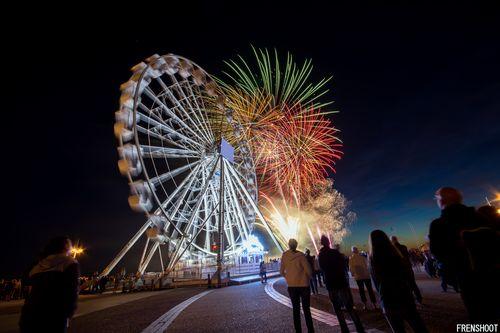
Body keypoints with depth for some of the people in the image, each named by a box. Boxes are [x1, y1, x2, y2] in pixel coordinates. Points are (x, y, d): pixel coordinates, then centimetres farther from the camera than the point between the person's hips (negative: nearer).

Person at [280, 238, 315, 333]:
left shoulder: (284, 256, -5)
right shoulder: (300, 255, -16)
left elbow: (282, 272, 1)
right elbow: (308, 270, -15)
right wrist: (308, 278, 6)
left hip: (291, 286, 3)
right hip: (303, 285, -2)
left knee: (296, 309, 16)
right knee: (306, 309, 11)